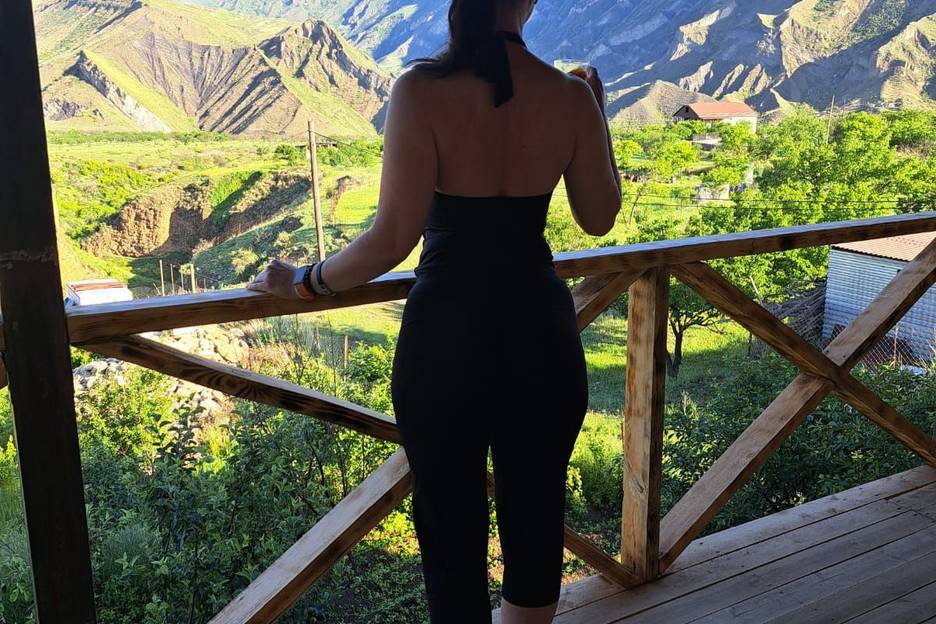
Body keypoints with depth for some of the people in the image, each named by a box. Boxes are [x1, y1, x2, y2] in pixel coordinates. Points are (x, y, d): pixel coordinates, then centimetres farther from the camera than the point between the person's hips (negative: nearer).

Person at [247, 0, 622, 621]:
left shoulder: (422, 90, -14)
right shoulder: (571, 96, -5)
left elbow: (394, 238, -17)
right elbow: (599, 218, 8)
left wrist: (304, 281, -1)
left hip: (447, 340, -2)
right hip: (542, 336, 3)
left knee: (451, 530, 15)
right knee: (536, 519, 20)